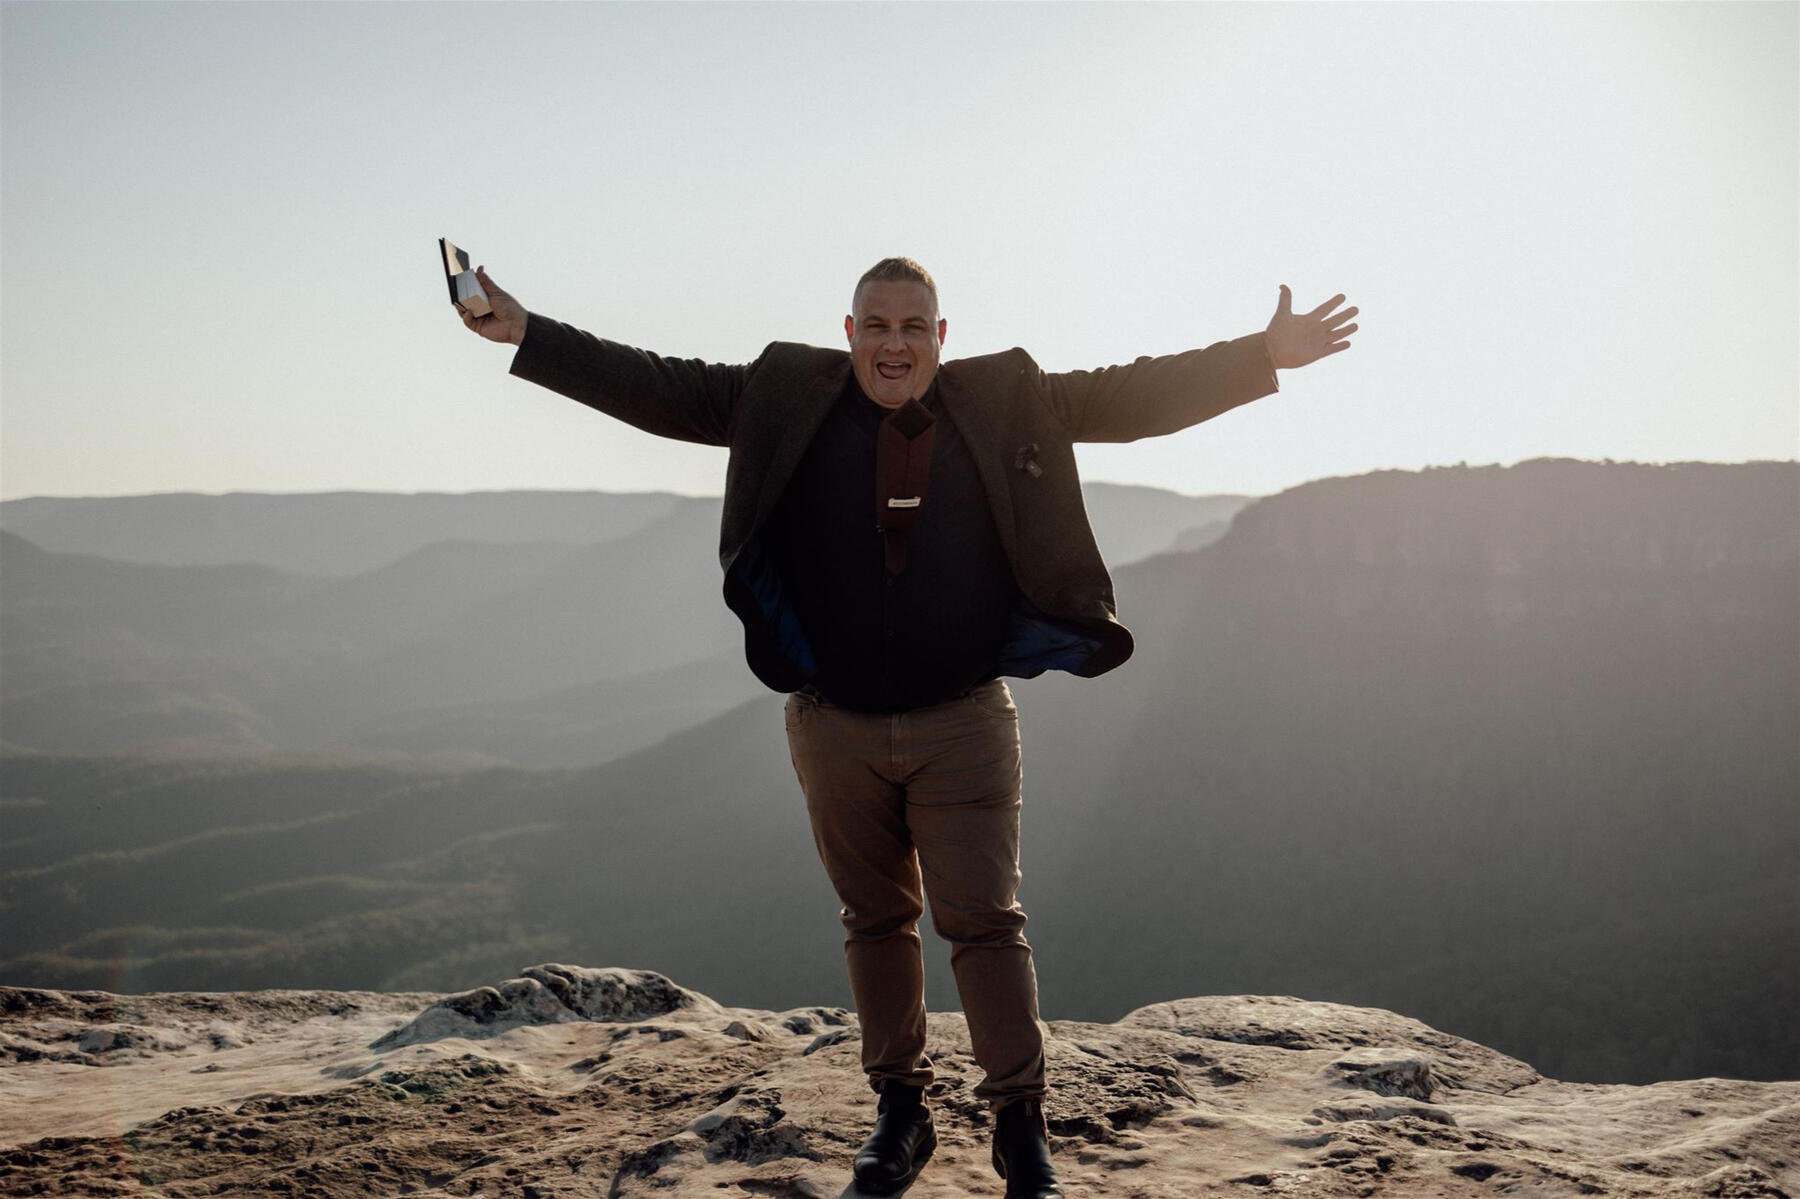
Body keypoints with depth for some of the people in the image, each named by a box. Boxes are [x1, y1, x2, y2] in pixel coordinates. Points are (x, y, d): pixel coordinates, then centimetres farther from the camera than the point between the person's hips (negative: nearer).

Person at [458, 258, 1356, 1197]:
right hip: (835, 727, 2)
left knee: (984, 918, -3)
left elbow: (1137, 396, 3)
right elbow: (656, 389, 2)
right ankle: (899, 1112, 25)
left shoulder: (1007, 403, 1)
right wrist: (526, 334, -4)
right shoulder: (783, 400, 2)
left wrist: (1262, 357, -5)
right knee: (876, 920, 12)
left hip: (964, 723, -1)